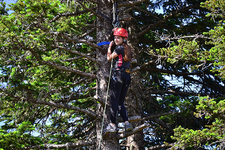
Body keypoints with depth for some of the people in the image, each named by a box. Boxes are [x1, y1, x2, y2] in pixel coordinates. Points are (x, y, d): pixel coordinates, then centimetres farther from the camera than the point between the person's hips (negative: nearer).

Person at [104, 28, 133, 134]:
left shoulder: (119, 48, -7)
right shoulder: (127, 49, 15)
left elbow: (109, 58, 2)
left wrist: (109, 47, 17)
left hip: (118, 74, -8)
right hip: (127, 76, 8)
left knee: (114, 101, -5)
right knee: (120, 102, 11)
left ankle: (112, 124, -6)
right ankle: (126, 122, -1)